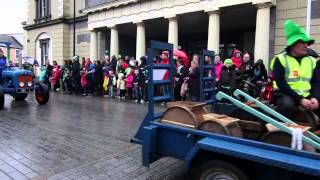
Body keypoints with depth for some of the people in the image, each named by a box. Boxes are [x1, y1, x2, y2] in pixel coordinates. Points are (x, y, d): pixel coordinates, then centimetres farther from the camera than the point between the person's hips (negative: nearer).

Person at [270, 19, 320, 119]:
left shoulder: (312, 61, 13)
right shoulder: (280, 59, -5)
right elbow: (281, 84, -13)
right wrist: (300, 100, -20)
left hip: (307, 95, 6)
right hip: (285, 94, -6)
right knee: (288, 106, -38)